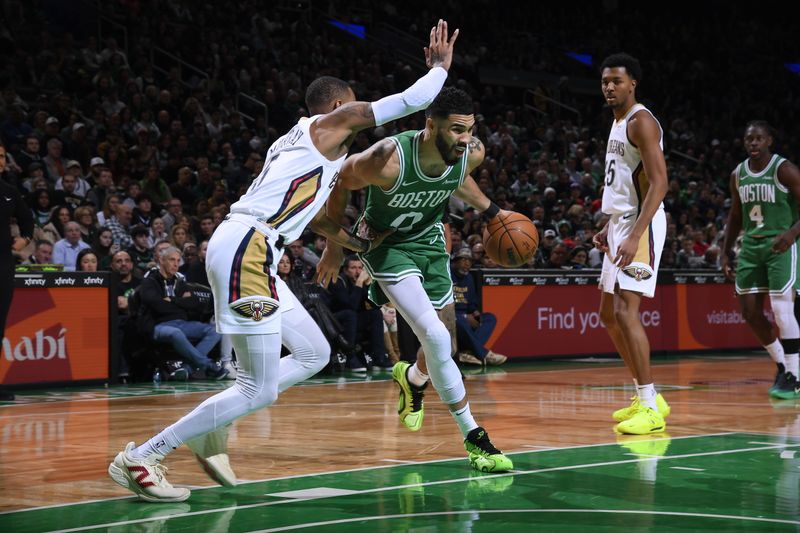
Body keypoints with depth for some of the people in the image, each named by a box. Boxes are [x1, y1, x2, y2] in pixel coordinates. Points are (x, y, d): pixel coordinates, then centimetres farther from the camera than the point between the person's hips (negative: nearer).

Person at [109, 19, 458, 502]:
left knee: (315, 354, 18)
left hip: (249, 255, 10)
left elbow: (311, 214, 40)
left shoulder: (304, 139, 27)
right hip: (246, 250, -10)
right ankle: (138, 459, -7)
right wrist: (440, 65, 16)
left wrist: (361, 244, 45)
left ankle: (213, 426, 15)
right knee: (259, 390, -8)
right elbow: (411, 101, -1)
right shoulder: (332, 123, 2)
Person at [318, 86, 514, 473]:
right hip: (386, 244, -5)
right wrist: (334, 247, -6)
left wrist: (490, 211, 9)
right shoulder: (387, 160, -35)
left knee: (444, 342, 11)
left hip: (429, 239, 6)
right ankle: (473, 437, -9)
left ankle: (412, 378, 48)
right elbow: (338, 184, -14)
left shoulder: (472, 153, -19)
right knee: (436, 339, -19)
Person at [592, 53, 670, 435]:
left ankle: (650, 407, -16)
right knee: (608, 315, 13)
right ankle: (646, 396, 21)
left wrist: (635, 236, -28)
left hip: (641, 225, -11)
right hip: (620, 224, 11)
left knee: (626, 310, -18)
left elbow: (659, 183, -21)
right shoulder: (618, 123, 18)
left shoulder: (641, 122, -13)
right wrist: (608, 228, 19)